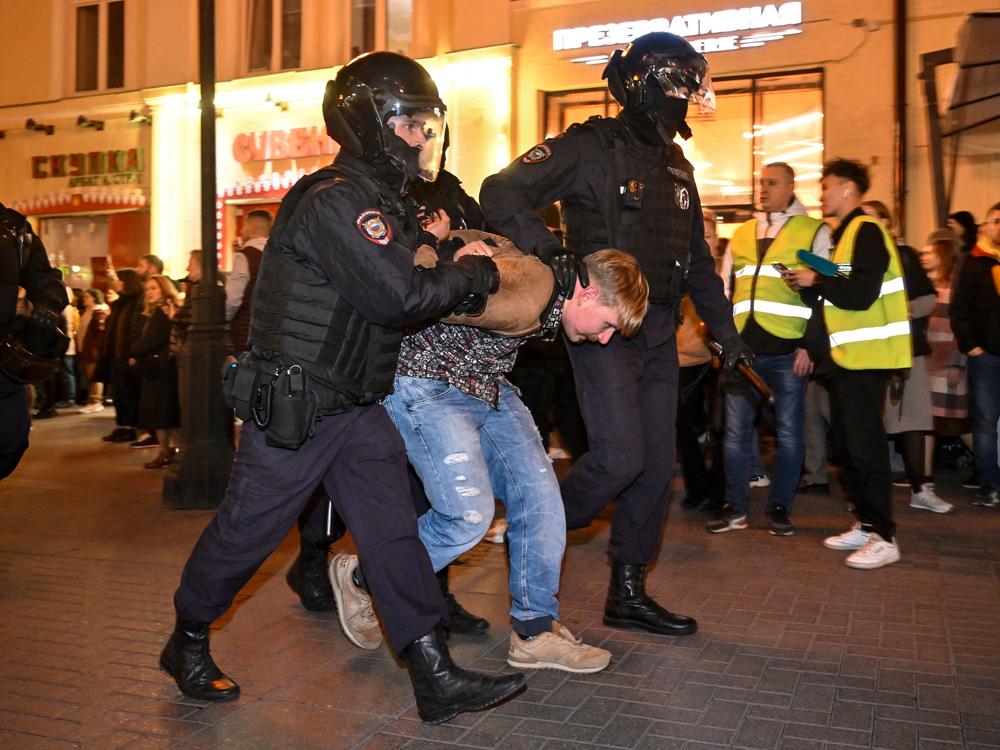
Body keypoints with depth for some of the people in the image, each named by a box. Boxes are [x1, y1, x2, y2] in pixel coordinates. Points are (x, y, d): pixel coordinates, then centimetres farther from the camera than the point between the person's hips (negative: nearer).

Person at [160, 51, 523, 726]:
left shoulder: (390, 203, 12)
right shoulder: (335, 200, -19)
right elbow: (399, 295, -26)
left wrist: (458, 270, 2)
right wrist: (476, 276, -12)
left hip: (359, 406, 9)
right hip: (293, 407, -8)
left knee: (394, 531, 4)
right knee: (247, 532, 7)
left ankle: (438, 680, 8)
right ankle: (187, 644, 31)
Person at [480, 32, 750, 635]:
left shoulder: (677, 167, 16)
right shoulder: (590, 148, -7)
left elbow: (698, 261, 21)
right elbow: (502, 192, -17)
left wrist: (727, 332, 16)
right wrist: (548, 247, -33)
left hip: (658, 334, 8)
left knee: (657, 465, 6)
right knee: (621, 457, -15)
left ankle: (629, 592, 18)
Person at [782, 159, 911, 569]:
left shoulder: (865, 231, -10)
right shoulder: (843, 234, 20)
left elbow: (861, 293, -22)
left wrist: (816, 281, -10)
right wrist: (806, 286, 6)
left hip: (864, 356, -10)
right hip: (843, 356, 10)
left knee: (864, 446, -8)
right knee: (848, 444, 12)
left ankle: (883, 537, -2)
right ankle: (865, 524, 21)